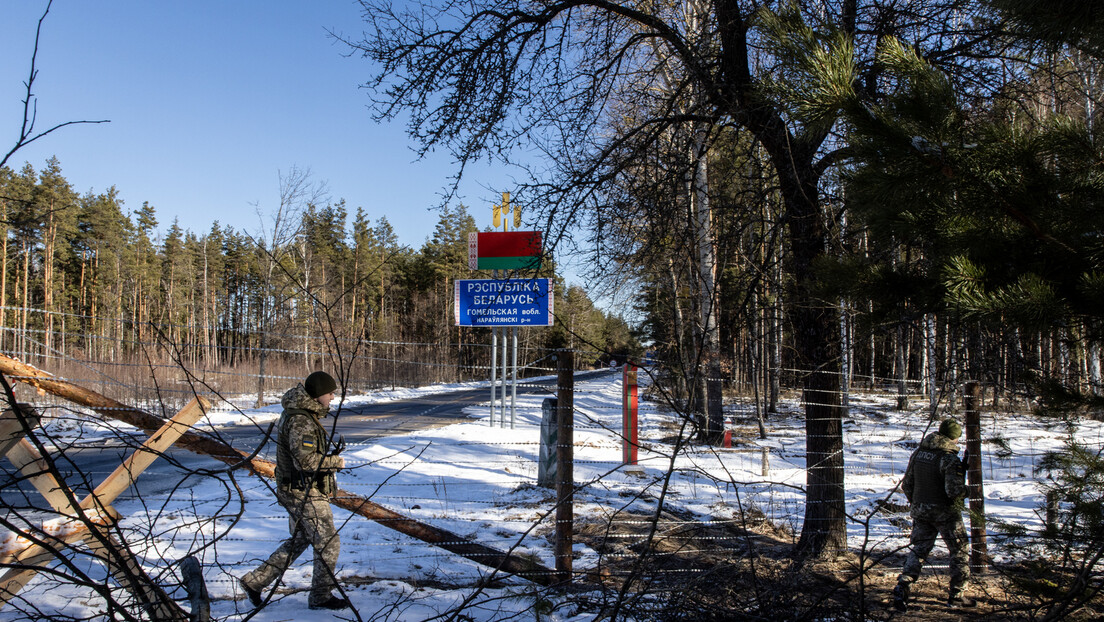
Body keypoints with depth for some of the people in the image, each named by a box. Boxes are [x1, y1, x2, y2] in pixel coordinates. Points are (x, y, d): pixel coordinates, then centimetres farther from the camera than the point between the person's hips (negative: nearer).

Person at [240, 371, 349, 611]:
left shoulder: (299, 413, 9)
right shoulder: (301, 421, -24)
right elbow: (306, 460, -32)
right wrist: (335, 462, -18)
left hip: (297, 492, 10)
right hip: (306, 494, -10)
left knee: (298, 541, 22)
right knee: (328, 544, 2)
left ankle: (254, 581, 26)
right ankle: (321, 597, 16)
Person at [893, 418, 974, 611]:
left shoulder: (918, 453, 3)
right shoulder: (950, 459, -18)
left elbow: (906, 484, 8)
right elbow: (955, 491, -24)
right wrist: (966, 490, -3)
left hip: (920, 510, 6)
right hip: (945, 513, -5)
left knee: (918, 550, 12)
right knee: (960, 552, 13)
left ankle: (902, 588, -2)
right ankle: (957, 595, 18)